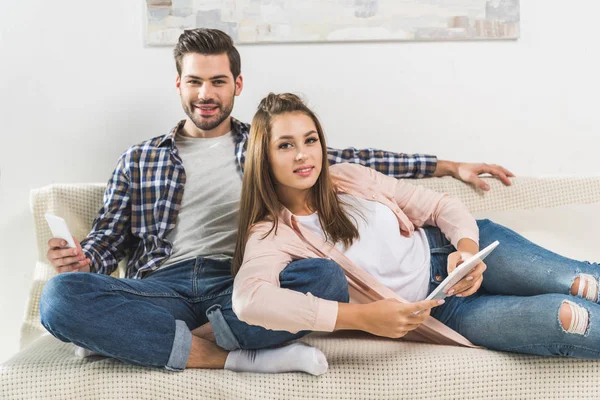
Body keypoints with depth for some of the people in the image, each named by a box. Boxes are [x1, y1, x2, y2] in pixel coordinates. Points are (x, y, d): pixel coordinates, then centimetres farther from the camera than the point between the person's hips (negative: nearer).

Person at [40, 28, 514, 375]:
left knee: (326, 277, -32)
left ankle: (138, 337, -22)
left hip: (240, 284, 0)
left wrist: (449, 166, 13)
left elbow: (354, 160, 16)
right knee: (61, 294, -29)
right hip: (162, 287, 1)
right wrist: (81, 258, -9)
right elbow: (109, 240, 16)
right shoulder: (139, 159, 18)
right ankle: (239, 357, -25)